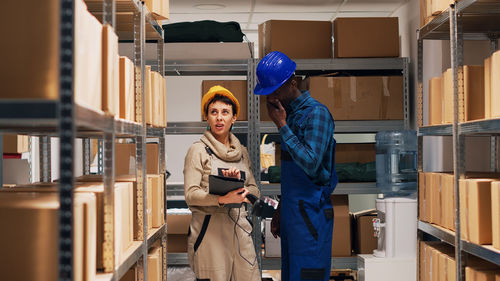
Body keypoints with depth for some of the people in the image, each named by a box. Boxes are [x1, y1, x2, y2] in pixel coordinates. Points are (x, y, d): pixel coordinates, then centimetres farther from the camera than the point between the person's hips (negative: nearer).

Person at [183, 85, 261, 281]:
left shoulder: (242, 152, 17)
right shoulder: (198, 150, 2)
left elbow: (255, 191, 15)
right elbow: (190, 195, -7)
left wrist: (239, 188, -7)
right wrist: (222, 199, -23)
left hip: (239, 229, 4)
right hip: (209, 230, -4)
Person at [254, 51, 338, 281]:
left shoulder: (317, 113, -13)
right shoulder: (290, 113, 14)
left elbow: (311, 164, -24)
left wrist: (281, 125, -19)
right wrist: (280, 211, 22)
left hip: (311, 213, -9)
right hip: (291, 211, 9)